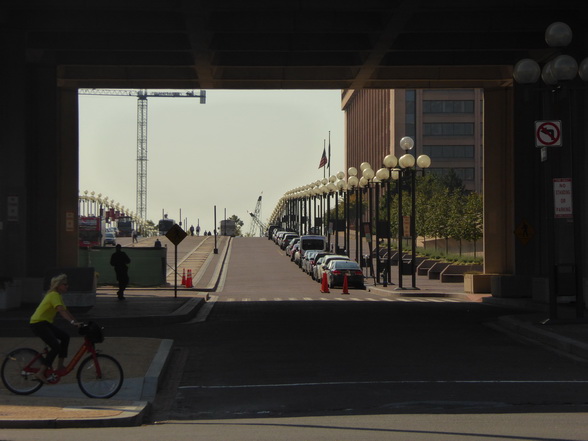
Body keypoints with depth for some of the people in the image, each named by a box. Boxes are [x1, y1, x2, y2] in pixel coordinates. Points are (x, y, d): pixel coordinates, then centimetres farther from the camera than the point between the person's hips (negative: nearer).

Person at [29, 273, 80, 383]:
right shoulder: (54, 295, -17)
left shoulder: (58, 296, 15)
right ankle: (41, 373, -12)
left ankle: (60, 365, 11)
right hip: (38, 323, -10)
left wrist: (76, 322, 6)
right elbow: (61, 311, -31)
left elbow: (66, 311, 15)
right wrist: (73, 322, -42)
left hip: (45, 323, 10)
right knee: (56, 346, -16)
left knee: (65, 336, 7)